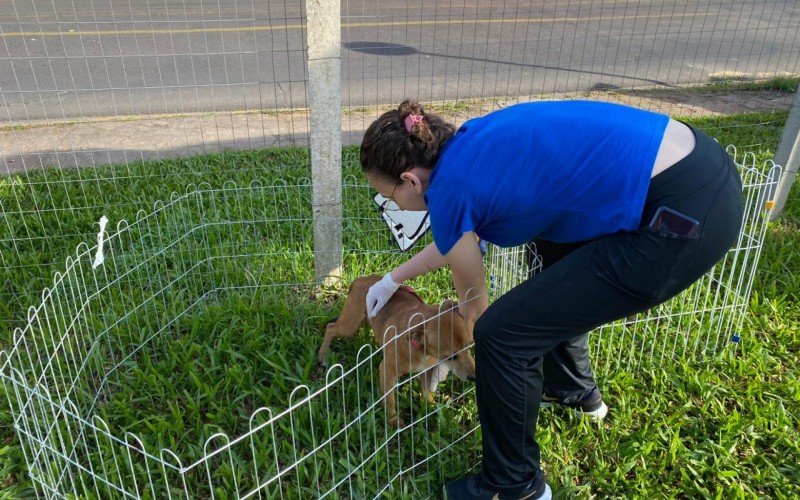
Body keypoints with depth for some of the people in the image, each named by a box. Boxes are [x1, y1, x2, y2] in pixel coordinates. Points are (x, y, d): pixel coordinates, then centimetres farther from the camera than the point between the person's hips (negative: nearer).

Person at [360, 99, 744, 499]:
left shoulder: (449, 190, -10)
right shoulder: (470, 143, 14)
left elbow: (472, 297, 8)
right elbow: (456, 239, 31)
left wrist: (476, 331, 29)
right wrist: (393, 279, 38)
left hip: (685, 216, -10)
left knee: (502, 334, -3)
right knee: (554, 248, 33)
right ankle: (575, 390, 50)